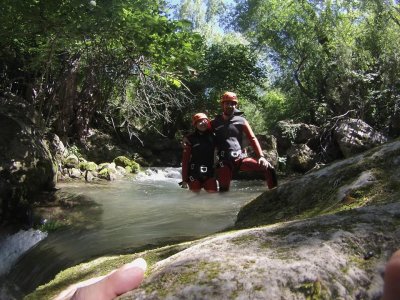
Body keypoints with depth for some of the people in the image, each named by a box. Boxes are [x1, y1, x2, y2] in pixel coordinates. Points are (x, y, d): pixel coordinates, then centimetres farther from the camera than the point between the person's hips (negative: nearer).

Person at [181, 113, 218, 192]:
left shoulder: (213, 137, 6)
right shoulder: (190, 139, -2)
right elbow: (185, 159, -3)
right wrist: (184, 179, -5)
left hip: (210, 174, 2)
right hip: (194, 174, -2)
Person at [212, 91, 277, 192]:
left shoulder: (241, 121, 8)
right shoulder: (214, 123, 7)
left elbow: (252, 139, 5)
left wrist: (261, 156, -7)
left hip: (241, 158, 1)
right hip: (225, 162, -1)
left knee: (268, 168, -13)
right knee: (224, 190, -6)